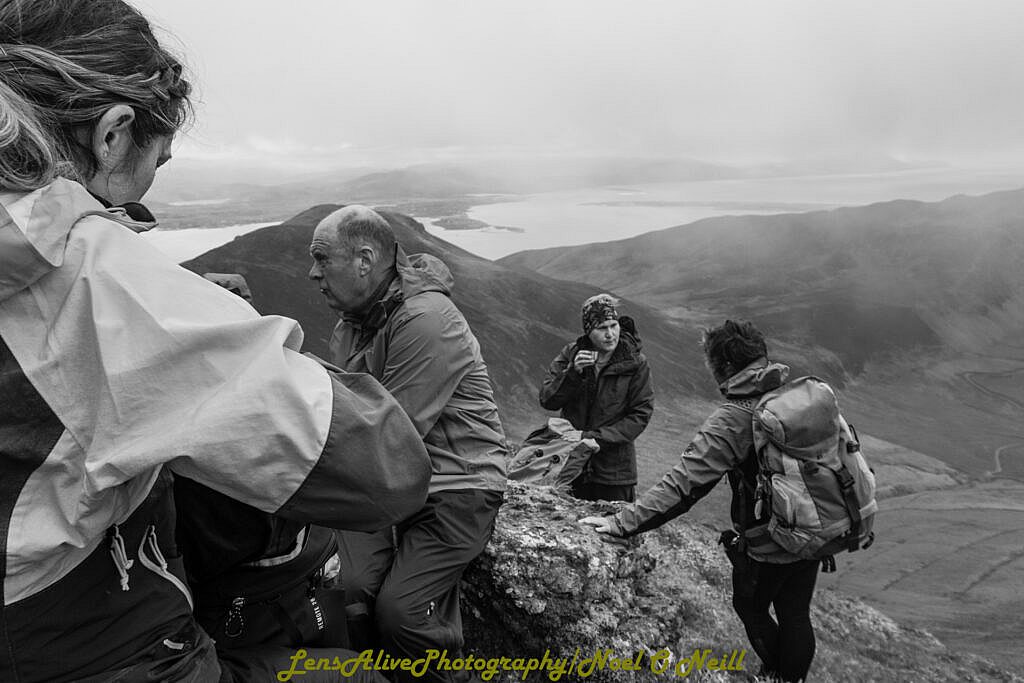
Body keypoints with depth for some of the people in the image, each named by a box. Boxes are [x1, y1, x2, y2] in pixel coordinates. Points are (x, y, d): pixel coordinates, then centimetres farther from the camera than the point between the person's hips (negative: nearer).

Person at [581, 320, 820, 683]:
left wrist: (623, 522, -27)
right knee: (796, 615, 21)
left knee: (750, 608, 22)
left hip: (768, 545, -6)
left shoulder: (730, 421, -25)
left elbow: (682, 484, -29)